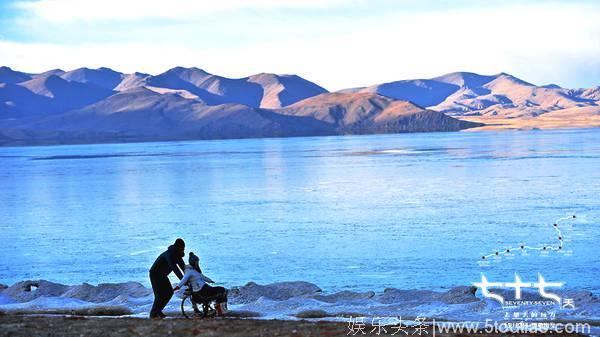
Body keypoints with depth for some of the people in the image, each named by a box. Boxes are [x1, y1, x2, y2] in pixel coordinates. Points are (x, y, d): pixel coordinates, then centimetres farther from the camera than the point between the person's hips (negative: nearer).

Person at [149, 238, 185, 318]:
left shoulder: (177, 255, -2)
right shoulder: (169, 254, -31)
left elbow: (183, 266, 0)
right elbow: (174, 268, -41)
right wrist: (183, 279, -48)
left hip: (162, 275, 9)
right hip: (155, 274, -9)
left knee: (169, 292, 4)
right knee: (160, 294, -14)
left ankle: (158, 310, 15)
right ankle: (153, 314, -4)